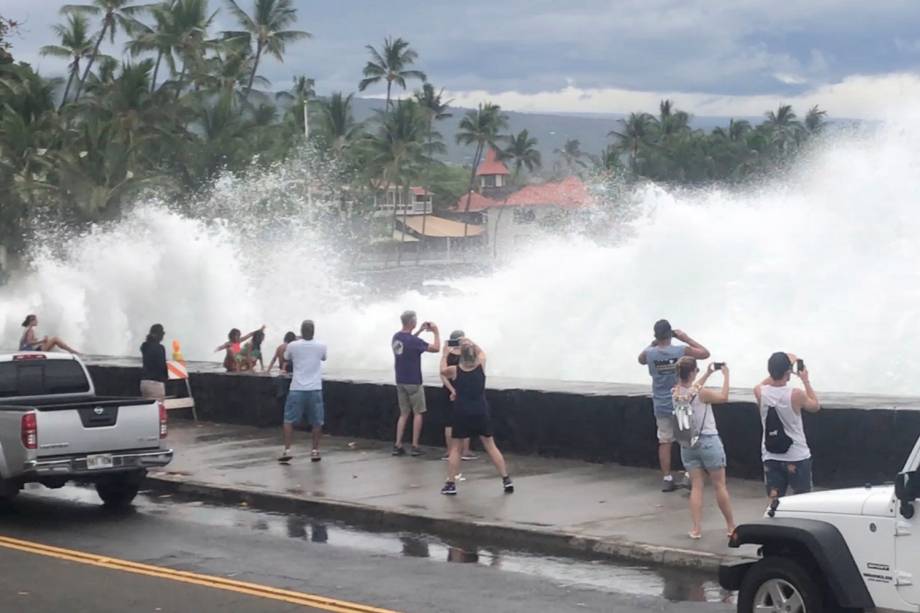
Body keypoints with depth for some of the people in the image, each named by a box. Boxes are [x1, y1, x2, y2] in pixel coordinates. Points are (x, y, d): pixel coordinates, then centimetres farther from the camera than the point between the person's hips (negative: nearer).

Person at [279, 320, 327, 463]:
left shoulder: (292, 345, -5)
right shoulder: (321, 346, -2)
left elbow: (286, 358, 17)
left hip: (297, 389, -1)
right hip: (315, 390, 1)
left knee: (289, 420, 7)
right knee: (317, 422, 11)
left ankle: (287, 451, -2)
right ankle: (315, 451, 12)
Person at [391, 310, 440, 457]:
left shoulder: (396, 337, 3)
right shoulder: (414, 341, -20)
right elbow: (436, 348, -12)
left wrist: (420, 331, 22)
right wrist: (436, 332, 1)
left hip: (401, 382, 7)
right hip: (413, 382, -7)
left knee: (404, 414, 12)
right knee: (418, 413, 5)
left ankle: (398, 445, 4)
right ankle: (415, 446, 4)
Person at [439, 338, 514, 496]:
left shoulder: (454, 370, -6)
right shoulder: (481, 366, -3)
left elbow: (442, 370, 16)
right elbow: (481, 352, 19)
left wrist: (445, 354, 26)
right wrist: (470, 344, 21)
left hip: (462, 414, -1)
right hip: (481, 413, 2)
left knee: (455, 448, 10)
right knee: (491, 447, 10)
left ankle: (451, 484, 6)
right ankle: (506, 480, 7)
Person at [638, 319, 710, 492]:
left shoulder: (649, 353, -8)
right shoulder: (681, 351, -15)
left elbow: (641, 359, 18)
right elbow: (705, 353, 1)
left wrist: (654, 344, 11)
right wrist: (686, 338, 3)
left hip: (661, 405, 2)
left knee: (664, 442, 8)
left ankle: (666, 479, 10)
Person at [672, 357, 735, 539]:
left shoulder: (676, 393, -4)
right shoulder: (701, 393, -19)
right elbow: (723, 397, -1)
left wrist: (708, 374, 21)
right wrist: (725, 375, 9)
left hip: (687, 445, 5)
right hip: (708, 442, -5)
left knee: (696, 486, 9)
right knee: (720, 485, 8)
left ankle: (696, 528, 2)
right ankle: (731, 526, 19)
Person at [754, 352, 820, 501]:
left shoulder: (760, 392, -8)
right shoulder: (796, 394, -17)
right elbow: (815, 406, 4)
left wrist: (778, 368, 14)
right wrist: (806, 380, 9)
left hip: (771, 458, 3)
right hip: (797, 458, -3)